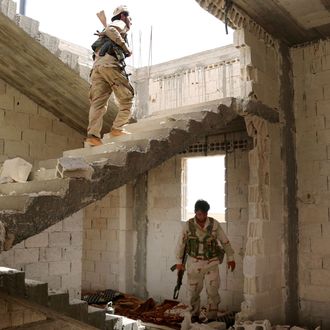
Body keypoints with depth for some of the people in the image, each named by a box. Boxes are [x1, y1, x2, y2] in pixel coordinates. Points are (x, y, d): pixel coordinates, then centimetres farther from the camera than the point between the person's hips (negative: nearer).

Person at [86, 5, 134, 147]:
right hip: (110, 64, -7)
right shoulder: (120, 23, 15)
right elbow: (110, 30, -10)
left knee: (98, 102, -5)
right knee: (127, 99, -1)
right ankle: (117, 129, -12)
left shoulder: (114, 26, 38)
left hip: (97, 66, 7)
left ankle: (92, 135, -18)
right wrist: (126, 48, -6)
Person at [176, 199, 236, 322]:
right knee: (193, 291, 9)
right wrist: (179, 261, 1)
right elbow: (181, 243, -2)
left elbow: (225, 241, 1)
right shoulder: (188, 225, -11)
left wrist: (230, 258, 4)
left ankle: (211, 317, 8)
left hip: (211, 262, 0)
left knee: (212, 290, -7)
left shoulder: (214, 224, -9)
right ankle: (194, 314, 31)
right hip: (194, 262, 0)